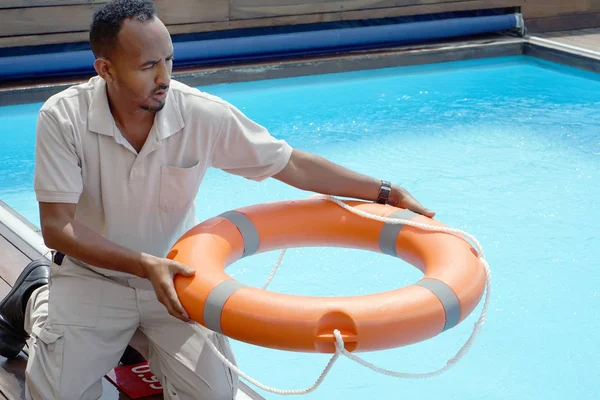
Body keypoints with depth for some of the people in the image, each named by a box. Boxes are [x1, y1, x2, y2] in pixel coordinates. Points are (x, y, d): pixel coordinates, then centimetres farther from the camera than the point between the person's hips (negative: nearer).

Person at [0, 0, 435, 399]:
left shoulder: (204, 115, -16)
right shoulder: (63, 118, -20)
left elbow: (294, 165, -8)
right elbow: (57, 227, -21)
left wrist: (387, 194, -11)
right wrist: (145, 265, -33)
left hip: (175, 277, 2)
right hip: (93, 276, -1)